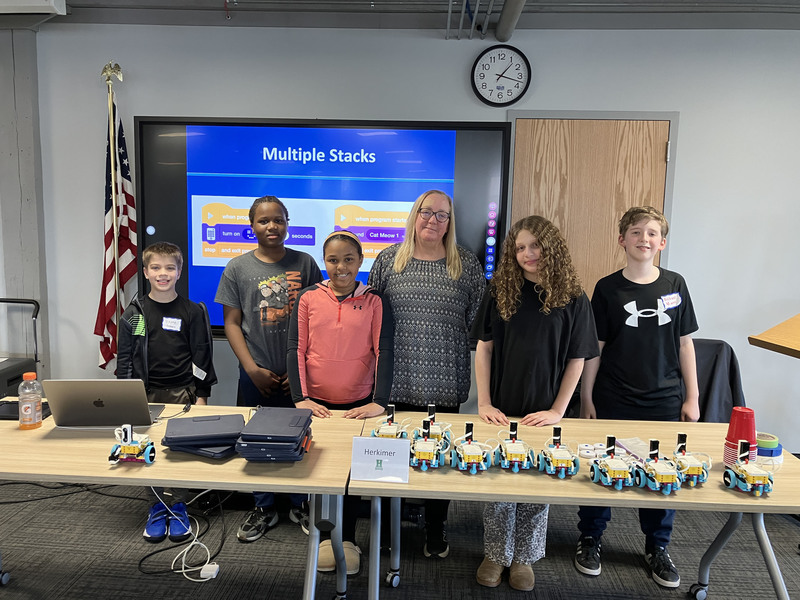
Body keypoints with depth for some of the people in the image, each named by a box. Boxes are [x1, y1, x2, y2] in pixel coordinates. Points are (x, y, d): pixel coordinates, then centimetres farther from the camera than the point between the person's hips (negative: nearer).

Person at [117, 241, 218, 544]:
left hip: (182, 391, -2)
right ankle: (159, 505, 16)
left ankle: (178, 505, 13)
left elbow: (202, 356, 1)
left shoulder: (192, 311, 0)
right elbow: (125, 357, 7)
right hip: (145, 393, 2)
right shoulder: (134, 312, 5)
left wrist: (201, 394, -3)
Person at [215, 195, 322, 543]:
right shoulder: (238, 268, 0)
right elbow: (232, 323, 1)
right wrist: (253, 369, -7)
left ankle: (299, 505, 30)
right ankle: (264, 508, 30)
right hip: (257, 374, 0)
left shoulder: (305, 263, 1)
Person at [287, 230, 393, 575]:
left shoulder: (374, 302, -2)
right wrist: (300, 399, -11)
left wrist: (379, 402, -17)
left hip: (360, 405, -1)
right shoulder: (309, 298, 0)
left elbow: (384, 351, -7)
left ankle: (347, 538, 27)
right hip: (317, 404, 1)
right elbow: (296, 350, -2)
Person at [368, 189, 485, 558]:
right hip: (398, 380, 1)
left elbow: (478, 323, 5)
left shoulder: (467, 264, 3)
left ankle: (436, 530, 31)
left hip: (446, 383, 0)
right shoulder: (388, 259, 5)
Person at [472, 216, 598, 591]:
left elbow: (577, 359, -2)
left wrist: (557, 410, -7)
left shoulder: (572, 299, -4)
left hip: (543, 415, 0)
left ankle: (524, 558, 33)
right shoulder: (500, 291, -2)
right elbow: (484, 348, -1)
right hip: (501, 412, 1)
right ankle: (496, 554, 31)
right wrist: (484, 403, -7)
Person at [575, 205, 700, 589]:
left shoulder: (675, 285, 1)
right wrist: (586, 399, -3)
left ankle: (657, 547, 33)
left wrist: (691, 398, 5)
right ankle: (590, 539, 29)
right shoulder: (608, 289, -6)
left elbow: (685, 342, 6)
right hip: (613, 402, -2)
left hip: (664, 401, 2)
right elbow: (594, 348, -3)